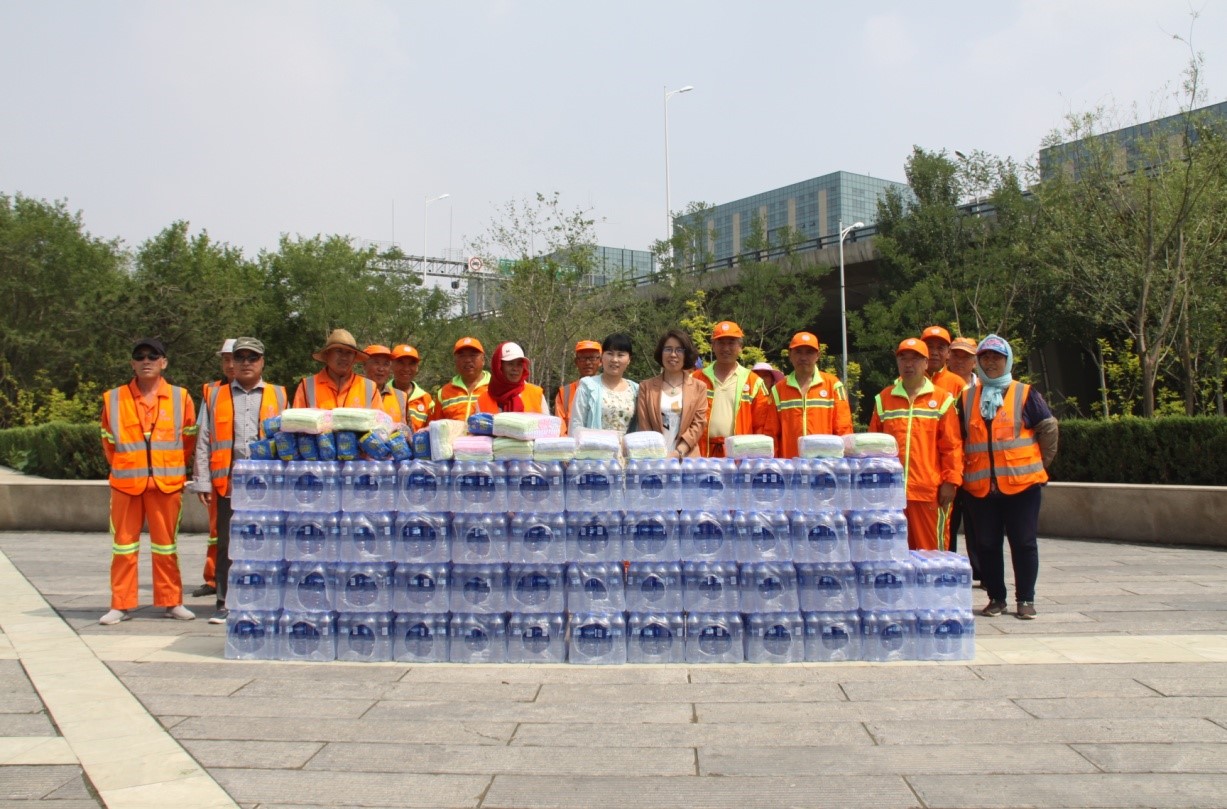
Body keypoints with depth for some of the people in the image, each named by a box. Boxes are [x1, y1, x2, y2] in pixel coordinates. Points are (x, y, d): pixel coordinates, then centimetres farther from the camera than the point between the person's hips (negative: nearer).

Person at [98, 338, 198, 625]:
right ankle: (121, 605, 11)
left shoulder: (180, 397, 2)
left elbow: (188, 439, 10)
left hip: (168, 482, 0)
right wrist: (122, 468, 11)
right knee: (123, 544, 4)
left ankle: (172, 602, 13)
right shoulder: (114, 398, 3)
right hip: (125, 483, 1)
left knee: (166, 544, 7)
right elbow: (108, 440, 13)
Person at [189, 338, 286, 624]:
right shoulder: (215, 397, 13)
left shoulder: (279, 396, 11)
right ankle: (225, 603, 13)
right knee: (227, 546, 4)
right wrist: (202, 482, 0)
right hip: (228, 485, 1)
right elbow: (204, 443, 8)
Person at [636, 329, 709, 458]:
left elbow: (698, 424, 2)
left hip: (687, 458, 0)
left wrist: (678, 453, -11)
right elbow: (644, 427, 3)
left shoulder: (699, 387, 10)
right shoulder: (646, 386, 9)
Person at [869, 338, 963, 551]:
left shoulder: (942, 399, 5)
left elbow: (952, 445, 2)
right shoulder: (884, 398, 12)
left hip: (928, 490, -2)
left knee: (929, 550, 2)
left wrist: (950, 481, -4)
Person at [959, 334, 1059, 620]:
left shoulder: (1025, 394, 2)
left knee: (1023, 543, 2)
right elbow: (958, 438, 15)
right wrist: (964, 471, 10)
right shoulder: (967, 398, 9)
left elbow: (1048, 428, 4)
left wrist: (1039, 465, 6)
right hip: (980, 486, 3)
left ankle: (1025, 599, 13)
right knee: (986, 544, 6)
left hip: (1021, 483, -2)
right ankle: (996, 598, 18)